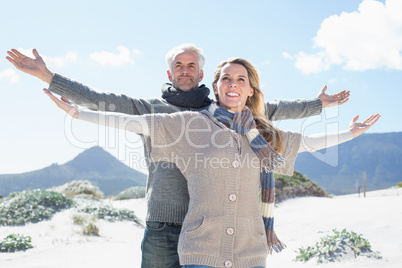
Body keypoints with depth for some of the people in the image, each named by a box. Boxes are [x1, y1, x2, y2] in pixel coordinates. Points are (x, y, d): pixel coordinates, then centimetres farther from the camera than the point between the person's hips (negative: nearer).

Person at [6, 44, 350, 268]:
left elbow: (271, 109, 17)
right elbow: (96, 99, 5)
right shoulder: (150, 108, 9)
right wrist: (47, 75, 0)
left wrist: (318, 104, 19)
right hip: (162, 227, -1)